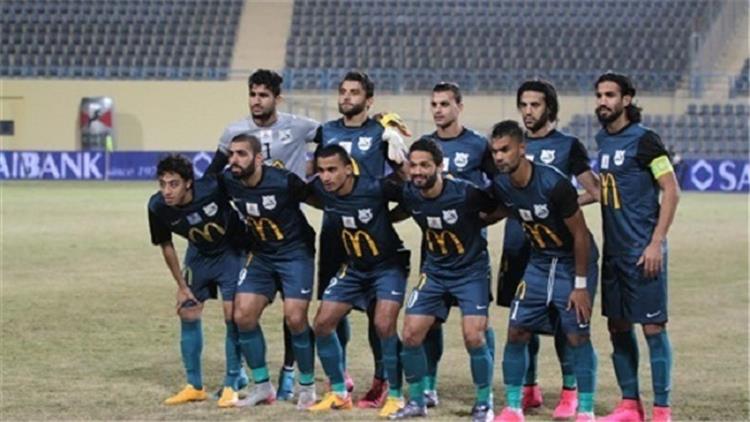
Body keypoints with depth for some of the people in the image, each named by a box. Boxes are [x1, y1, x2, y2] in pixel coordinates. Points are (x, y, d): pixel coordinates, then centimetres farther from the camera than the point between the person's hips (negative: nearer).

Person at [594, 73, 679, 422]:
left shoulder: (643, 140, -11)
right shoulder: (603, 138, 11)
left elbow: (671, 191, -12)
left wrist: (656, 243, -16)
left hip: (643, 251, -8)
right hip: (614, 249, 8)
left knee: (652, 327, -5)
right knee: (618, 326, 10)